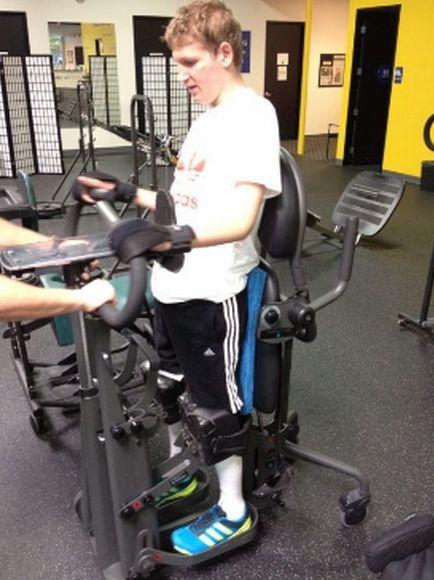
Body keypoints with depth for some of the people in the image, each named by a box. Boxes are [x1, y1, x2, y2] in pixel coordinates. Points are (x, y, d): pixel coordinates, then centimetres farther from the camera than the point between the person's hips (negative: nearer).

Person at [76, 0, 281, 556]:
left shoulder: (253, 113, -15)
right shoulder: (207, 117, 14)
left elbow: (240, 217, -28)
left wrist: (182, 236, -45)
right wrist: (127, 193, 14)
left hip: (212, 293, -9)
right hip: (172, 283, 9)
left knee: (213, 402, 6)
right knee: (166, 388, 21)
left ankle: (233, 511, 29)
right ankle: (177, 476, 44)